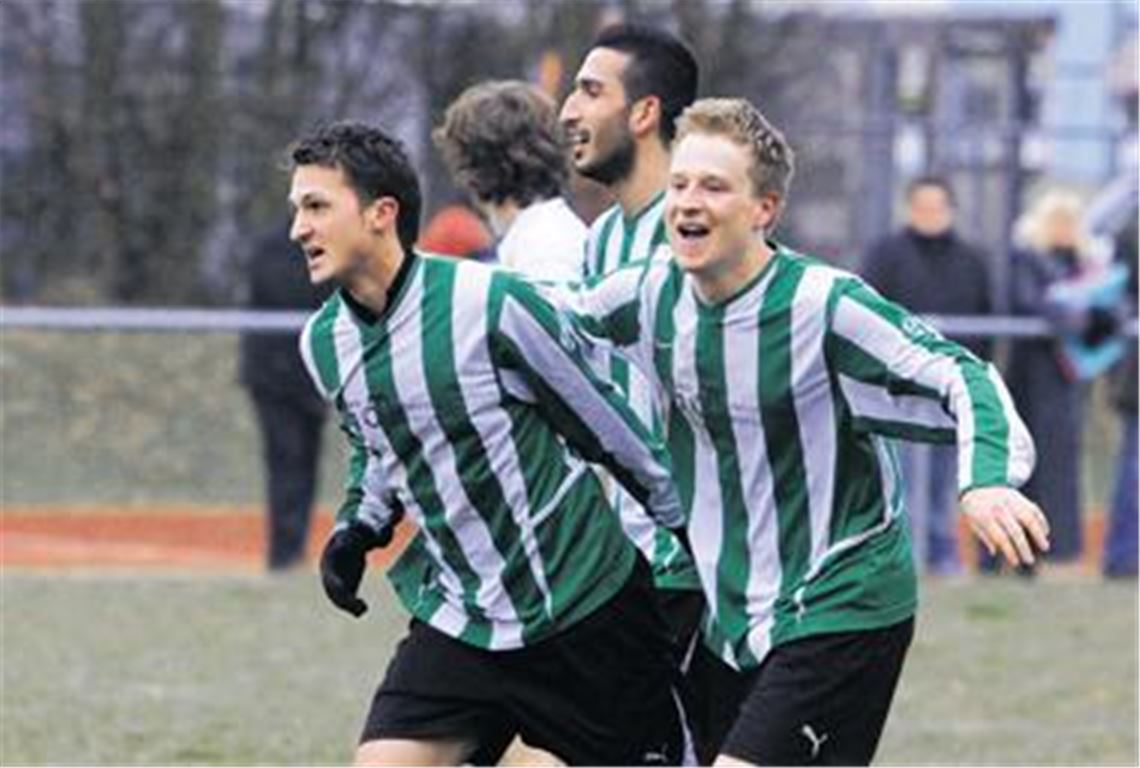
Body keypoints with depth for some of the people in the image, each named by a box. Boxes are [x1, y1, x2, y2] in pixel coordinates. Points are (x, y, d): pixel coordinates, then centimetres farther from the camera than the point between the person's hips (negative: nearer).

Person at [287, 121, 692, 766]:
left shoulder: (492, 305, -18)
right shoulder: (325, 342, 1)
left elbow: (606, 424, -8)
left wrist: (695, 533, 0)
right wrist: (357, 530, 4)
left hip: (584, 610, -5)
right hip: (457, 620, 5)